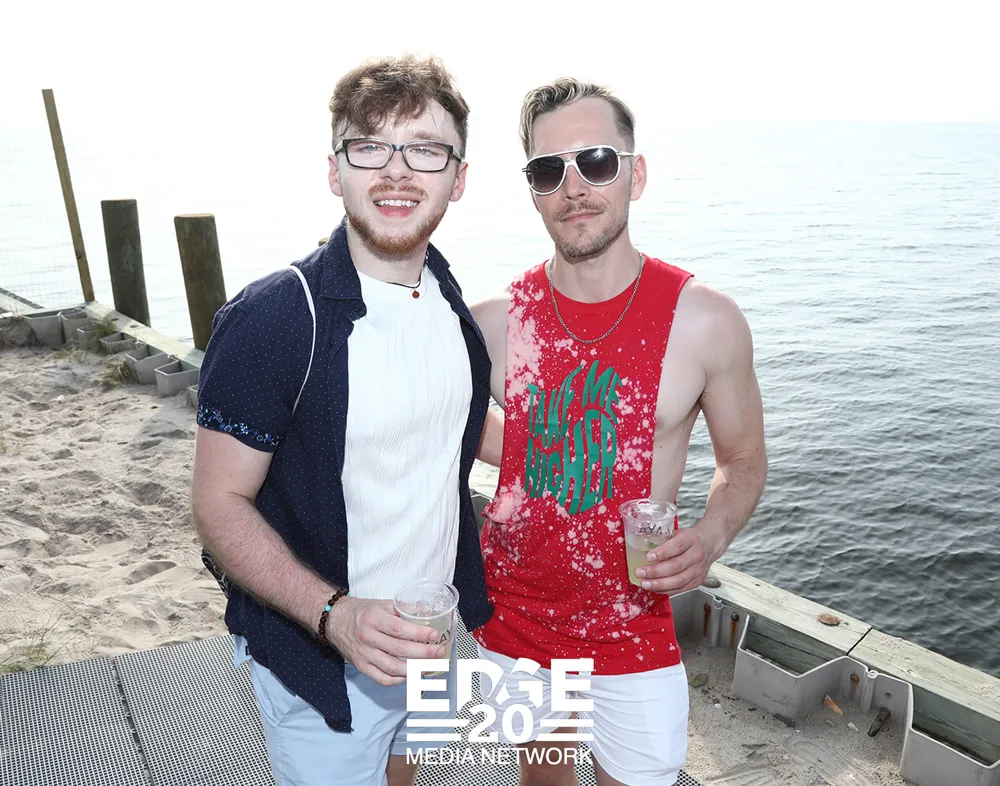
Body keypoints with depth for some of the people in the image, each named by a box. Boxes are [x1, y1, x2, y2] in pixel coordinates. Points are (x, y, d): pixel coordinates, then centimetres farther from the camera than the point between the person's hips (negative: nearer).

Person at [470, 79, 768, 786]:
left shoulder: (706, 321, -14)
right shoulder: (493, 321, -10)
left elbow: (744, 460, -1)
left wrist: (711, 536, -20)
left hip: (634, 630, -2)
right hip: (513, 618, 2)